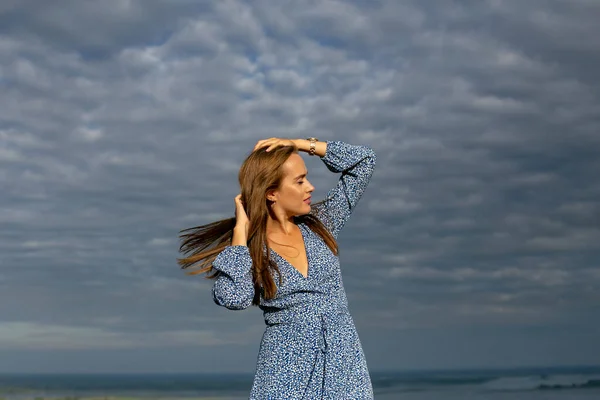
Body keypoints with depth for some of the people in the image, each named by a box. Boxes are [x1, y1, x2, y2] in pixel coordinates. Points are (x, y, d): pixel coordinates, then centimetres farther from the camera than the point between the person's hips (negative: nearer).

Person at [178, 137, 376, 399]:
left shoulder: (320, 224, 6)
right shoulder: (246, 248, -2)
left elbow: (364, 160, 8)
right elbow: (234, 298, -23)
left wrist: (300, 144, 1)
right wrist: (241, 228, -12)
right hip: (287, 372, -2)